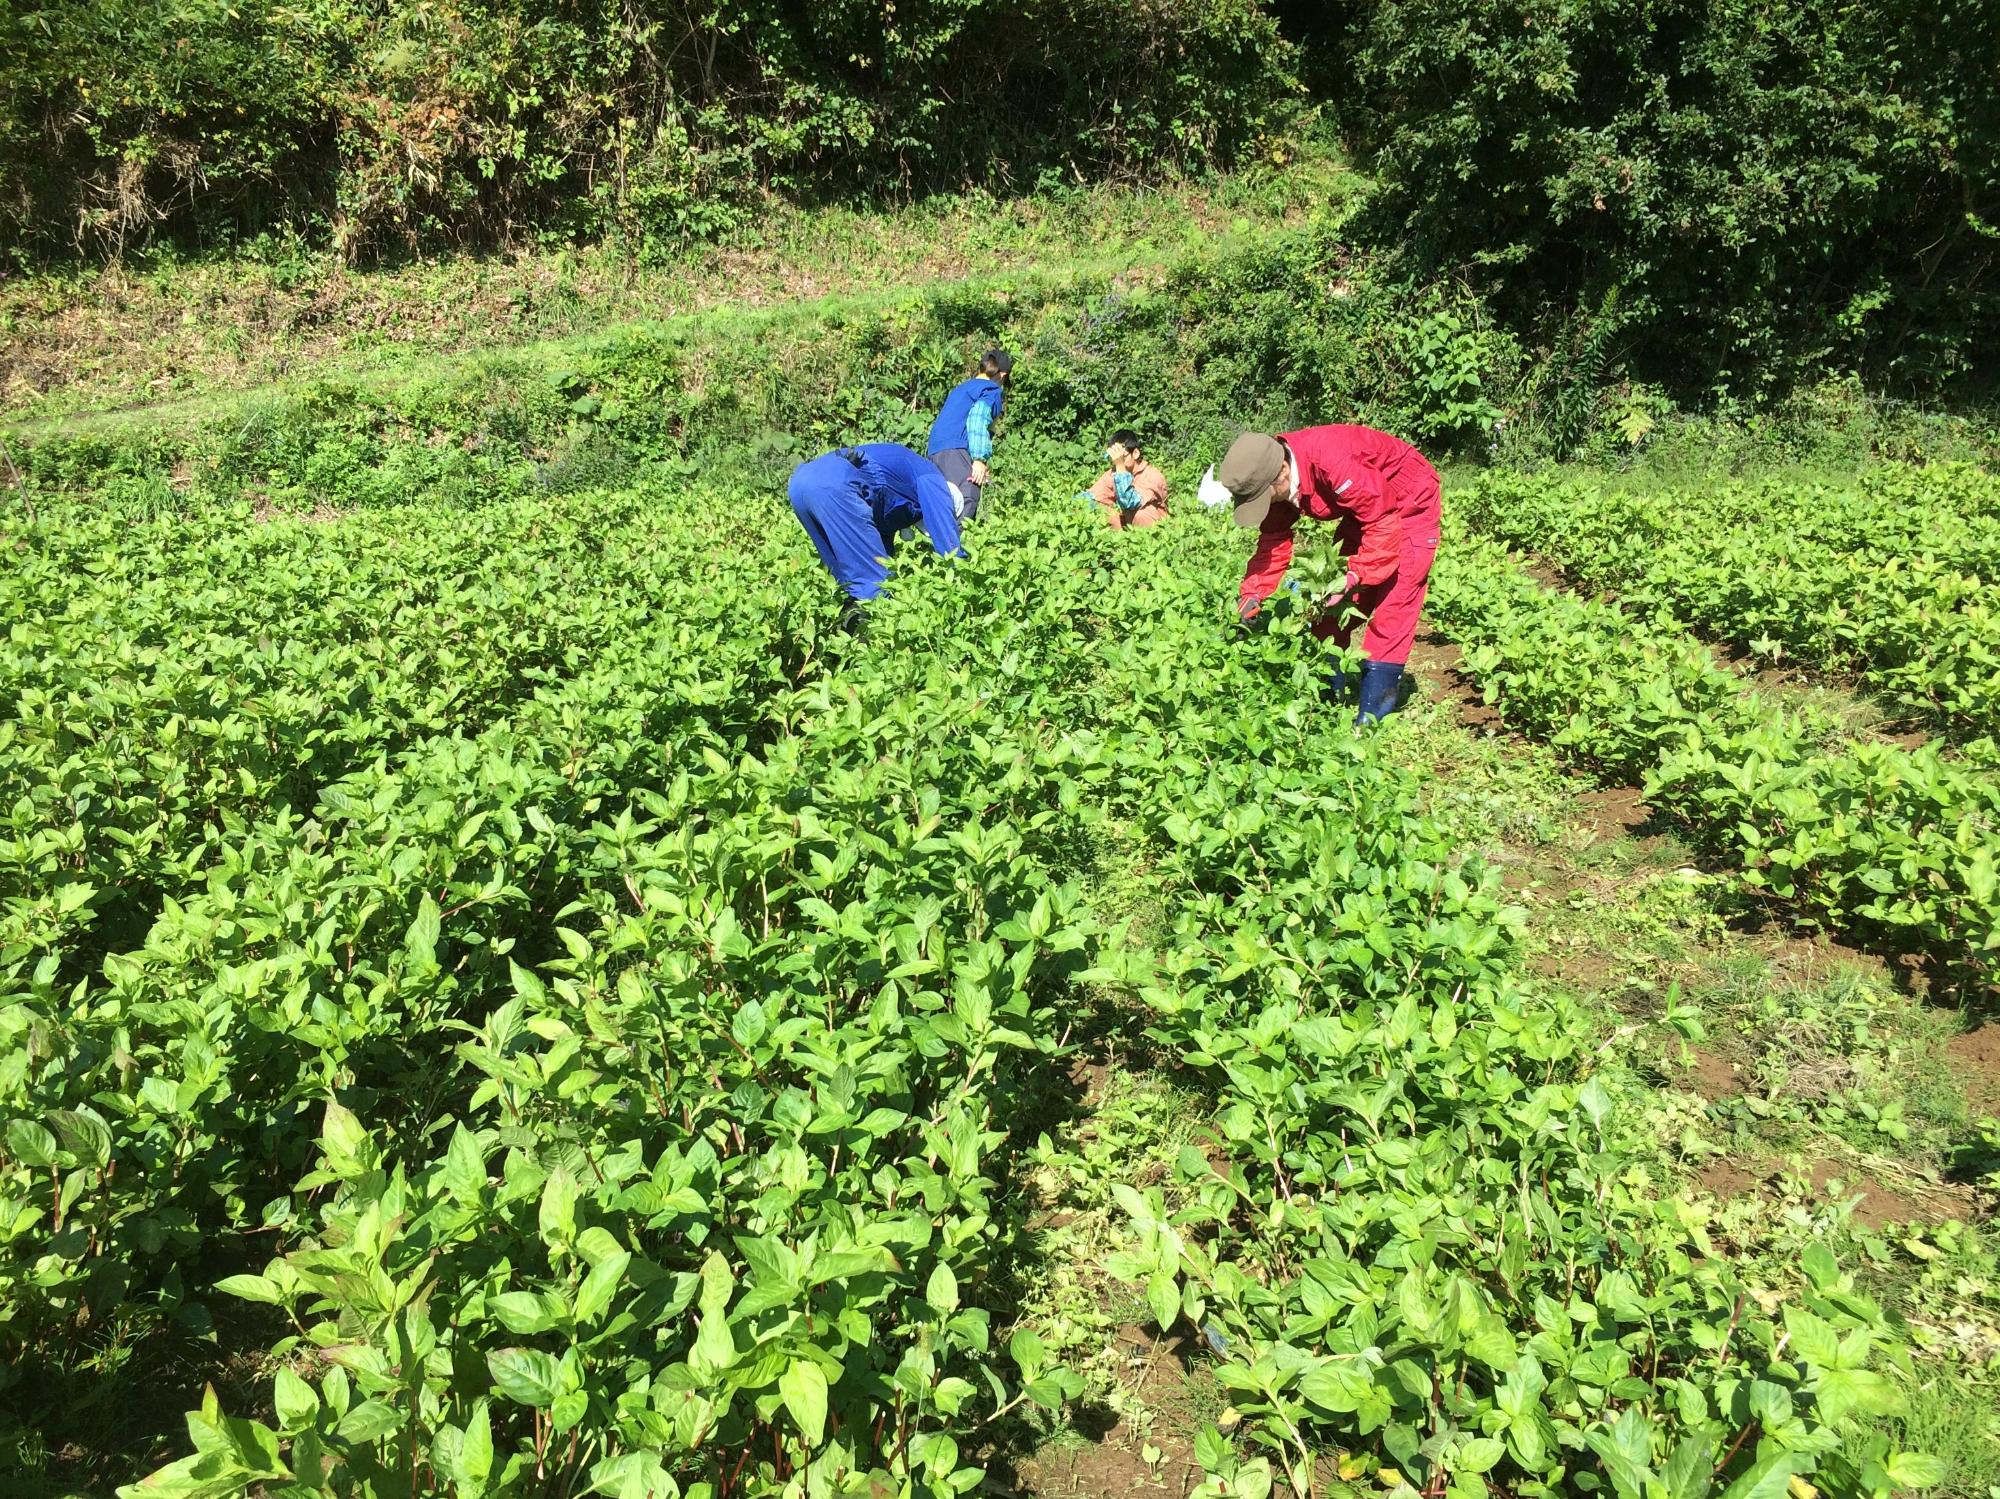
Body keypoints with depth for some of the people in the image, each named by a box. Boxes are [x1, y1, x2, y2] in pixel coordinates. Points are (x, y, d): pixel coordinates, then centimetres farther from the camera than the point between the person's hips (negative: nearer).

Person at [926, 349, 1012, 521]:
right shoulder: (993, 390, 7)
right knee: (966, 506, -21)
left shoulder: (961, 387, 32)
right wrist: (980, 459, -18)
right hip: (957, 450, -8)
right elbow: (978, 416, -12)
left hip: (935, 450, 8)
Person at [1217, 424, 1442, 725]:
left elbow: (1382, 520, -33)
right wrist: (1250, 597, -20)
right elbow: (1273, 542, -10)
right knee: (1333, 603, 5)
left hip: (1408, 501, -8)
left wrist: (1356, 576, -33)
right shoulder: (1273, 479, -15)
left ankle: (1372, 712, -11)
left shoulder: (1330, 462, -39)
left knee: (1393, 601, -13)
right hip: (1365, 507, 8)